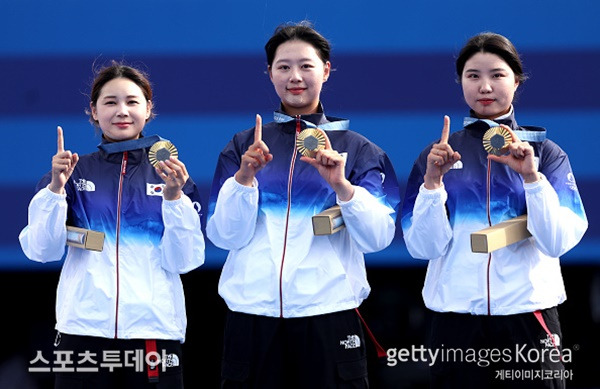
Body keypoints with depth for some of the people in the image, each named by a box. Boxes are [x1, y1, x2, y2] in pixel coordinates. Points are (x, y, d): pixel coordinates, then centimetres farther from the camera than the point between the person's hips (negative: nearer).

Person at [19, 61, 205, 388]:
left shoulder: (171, 174, 6)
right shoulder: (75, 172, 8)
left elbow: (183, 261, -2)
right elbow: (42, 250, -1)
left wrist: (174, 197, -15)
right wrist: (56, 187, -13)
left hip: (154, 329, 0)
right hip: (84, 329, 0)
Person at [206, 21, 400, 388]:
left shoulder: (357, 149, 6)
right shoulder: (243, 147, 9)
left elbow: (378, 237, -5)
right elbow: (224, 236, 0)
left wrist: (341, 184, -19)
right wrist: (245, 176, -14)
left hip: (328, 313, -1)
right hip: (253, 314, 1)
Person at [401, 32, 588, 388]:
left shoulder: (546, 153, 3)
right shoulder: (438, 154, 5)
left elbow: (559, 241, -8)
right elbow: (423, 247, -2)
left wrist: (531, 177, -20)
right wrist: (432, 181, -14)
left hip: (529, 314, -1)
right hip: (457, 316, 1)